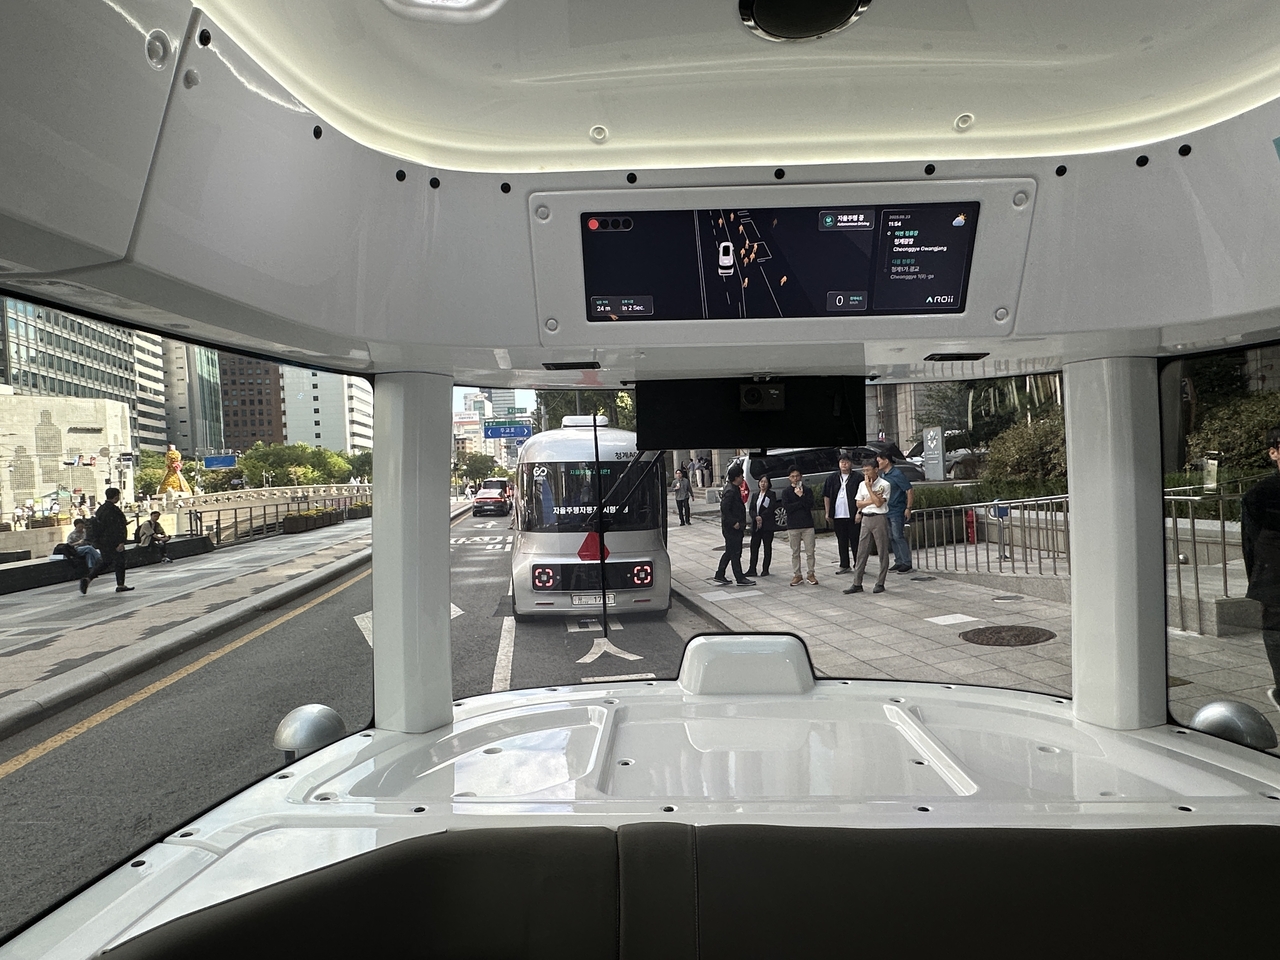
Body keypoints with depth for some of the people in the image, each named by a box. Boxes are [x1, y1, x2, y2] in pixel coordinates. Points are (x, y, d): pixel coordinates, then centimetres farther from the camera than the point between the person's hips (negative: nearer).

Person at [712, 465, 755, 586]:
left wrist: (741, 523, 19)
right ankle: (740, 579, 2)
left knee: (730, 552, 16)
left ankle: (719, 575, 21)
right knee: (735, 553, -4)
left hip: (734, 526, 11)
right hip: (732, 527, -11)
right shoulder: (730, 491, -18)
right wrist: (734, 523, -23)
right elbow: (724, 508, -25)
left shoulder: (733, 489, 14)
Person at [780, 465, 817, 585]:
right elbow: (787, 507, -10)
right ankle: (797, 575, 13)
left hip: (807, 525, 0)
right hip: (793, 526, 0)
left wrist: (801, 496, -13)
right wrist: (802, 503, -9)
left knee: (810, 552, 1)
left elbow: (810, 505, -7)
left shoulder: (807, 490, 7)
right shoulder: (786, 492, 4)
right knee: (795, 553, 6)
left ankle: (811, 574, 11)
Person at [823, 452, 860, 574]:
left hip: (852, 516, -4)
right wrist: (828, 513, 8)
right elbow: (826, 496, 13)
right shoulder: (833, 478, 11)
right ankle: (844, 565, 19)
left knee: (855, 541, 1)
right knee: (842, 541, 11)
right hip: (838, 516, 4)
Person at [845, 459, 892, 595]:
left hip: (879, 518, -5)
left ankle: (880, 583, 8)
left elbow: (878, 503, -17)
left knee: (882, 552, 1)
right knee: (862, 552, 4)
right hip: (866, 518, 5)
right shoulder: (862, 484, 10)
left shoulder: (884, 484, -7)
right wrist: (871, 500, -8)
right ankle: (857, 584, 6)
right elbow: (858, 503, 7)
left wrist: (869, 487, -13)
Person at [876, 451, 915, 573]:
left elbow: (910, 490, -14)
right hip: (886, 511, 9)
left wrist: (908, 508, -18)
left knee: (898, 537, -9)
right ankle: (899, 561, 19)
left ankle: (907, 563, -3)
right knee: (891, 538, 11)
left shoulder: (897, 474, -13)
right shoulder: (882, 475, 12)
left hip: (897, 511, -9)